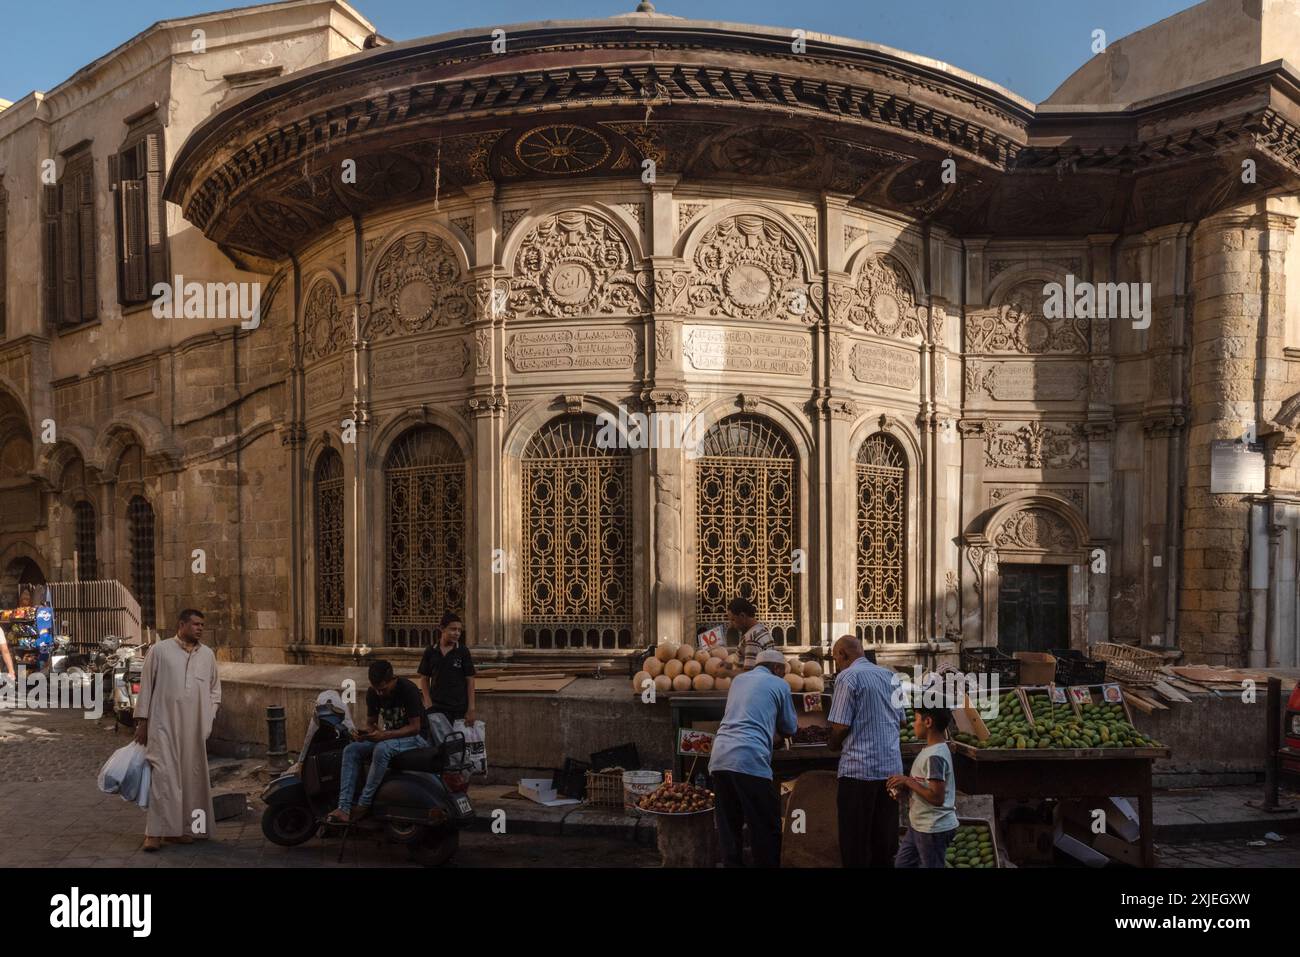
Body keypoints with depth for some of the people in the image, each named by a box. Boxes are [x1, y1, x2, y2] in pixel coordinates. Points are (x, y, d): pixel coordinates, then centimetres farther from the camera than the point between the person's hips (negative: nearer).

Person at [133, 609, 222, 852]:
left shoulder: (207, 654, 11)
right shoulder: (159, 650, 0)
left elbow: (215, 689, 19)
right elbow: (146, 686, 2)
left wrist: (208, 716, 9)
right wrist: (142, 720, 0)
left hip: (194, 728, 4)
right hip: (164, 725, -4)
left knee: (190, 775, 7)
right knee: (163, 774, -10)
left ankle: (181, 828, 18)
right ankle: (156, 831, -3)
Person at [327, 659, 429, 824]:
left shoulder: (408, 690, -23)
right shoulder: (373, 693, -4)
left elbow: (415, 727, -22)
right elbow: (370, 722, 5)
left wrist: (385, 735, -33)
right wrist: (363, 734, -20)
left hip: (415, 738, -7)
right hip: (390, 736, 7)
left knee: (382, 749, -35)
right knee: (351, 750, -12)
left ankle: (364, 805, -21)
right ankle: (344, 808, -19)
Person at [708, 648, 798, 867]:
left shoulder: (737, 680, 24)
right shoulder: (779, 685, 10)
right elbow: (789, 729, 18)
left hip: (719, 758, 6)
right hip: (750, 760, -6)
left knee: (729, 829, 13)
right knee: (767, 829, 4)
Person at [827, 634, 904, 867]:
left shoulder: (848, 676, -9)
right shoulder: (890, 675, 11)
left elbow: (841, 726, -13)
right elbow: (900, 720, 18)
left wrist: (834, 745, 6)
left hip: (859, 769, -7)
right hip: (891, 767, 7)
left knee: (855, 839, 3)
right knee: (885, 837, 14)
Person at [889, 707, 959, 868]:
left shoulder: (935, 756, -24)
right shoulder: (930, 749, 7)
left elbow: (937, 797, -28)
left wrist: (907, 781, -20)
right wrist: (905, 786, 2)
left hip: (934, 829, -10)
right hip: (919, 825, 10)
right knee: (902, 864, 18)